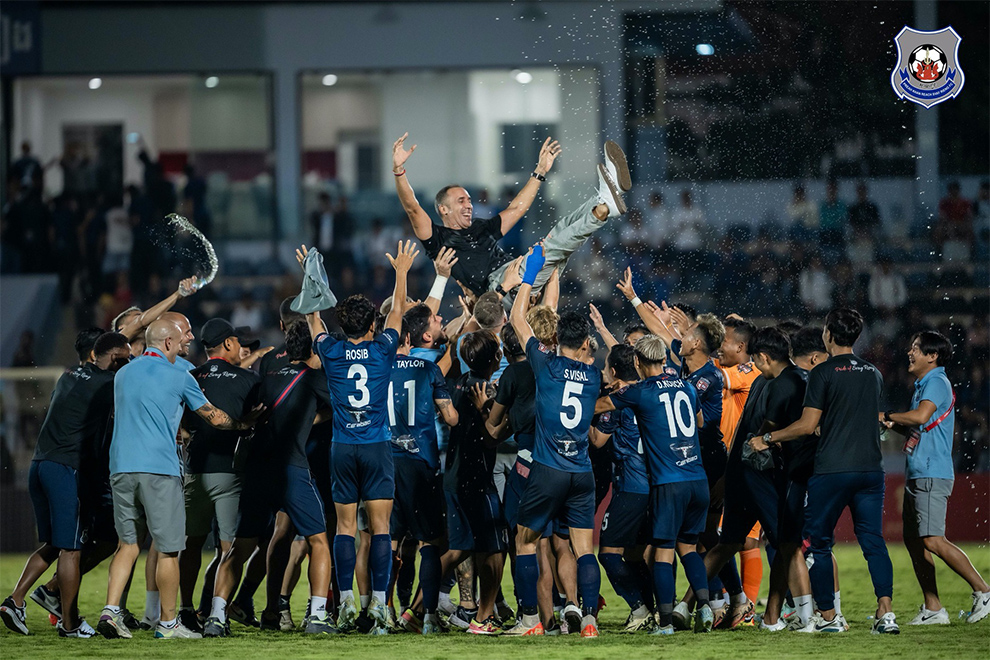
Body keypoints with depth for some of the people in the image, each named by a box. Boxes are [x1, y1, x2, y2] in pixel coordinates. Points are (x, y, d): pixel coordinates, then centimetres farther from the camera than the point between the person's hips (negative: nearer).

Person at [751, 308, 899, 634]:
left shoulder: (824, 373, -6)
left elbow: (808, 425, -10)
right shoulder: (873, 374, 12)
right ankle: (885, 613, -10)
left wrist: (767, 439, 1)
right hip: (870, 469, 5)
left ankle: (827, 616, 4)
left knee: (818, 542, 6)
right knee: (873, 541, 4)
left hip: (831, 471, -5)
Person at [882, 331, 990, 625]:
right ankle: (932, 608, 10)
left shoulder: (937, 382, -10)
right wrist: (894, 425, 11)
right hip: (916, 476, 10)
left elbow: (921, 416, -25)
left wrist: (886, 416, -12)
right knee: (913, 541, 7)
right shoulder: (922, 385, 20)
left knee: (933, 540, -17)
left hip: (932, 476, -10)